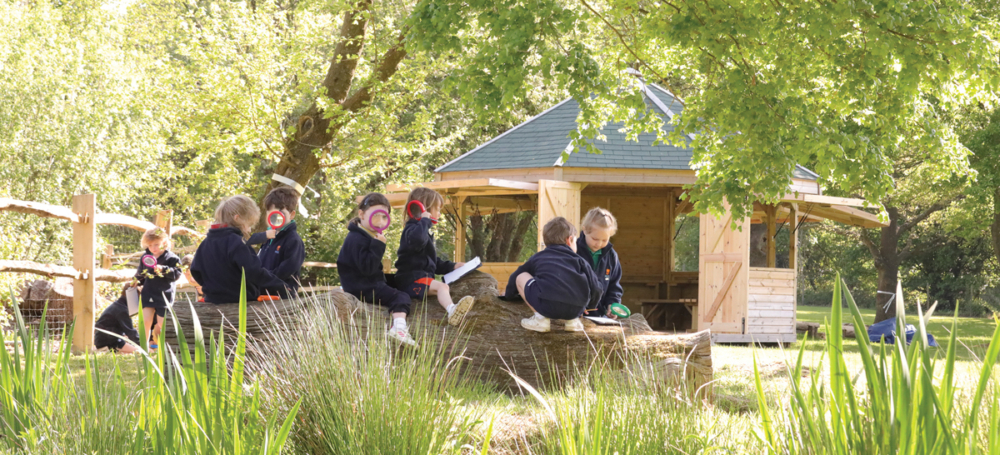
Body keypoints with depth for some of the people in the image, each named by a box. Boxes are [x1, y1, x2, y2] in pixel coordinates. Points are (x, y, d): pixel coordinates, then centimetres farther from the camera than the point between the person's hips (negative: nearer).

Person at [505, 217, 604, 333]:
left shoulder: (537, 257, 27)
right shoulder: (579, 260, 26)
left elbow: (515, 276, 38)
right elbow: (596, 288, 22)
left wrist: (508, 294, 59)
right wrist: (590, 305, 44)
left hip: (547, 306, -2)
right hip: (576, 309, 2)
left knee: (520, 277, 20)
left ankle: (540, 317, 8)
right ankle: (573, 320, 17)